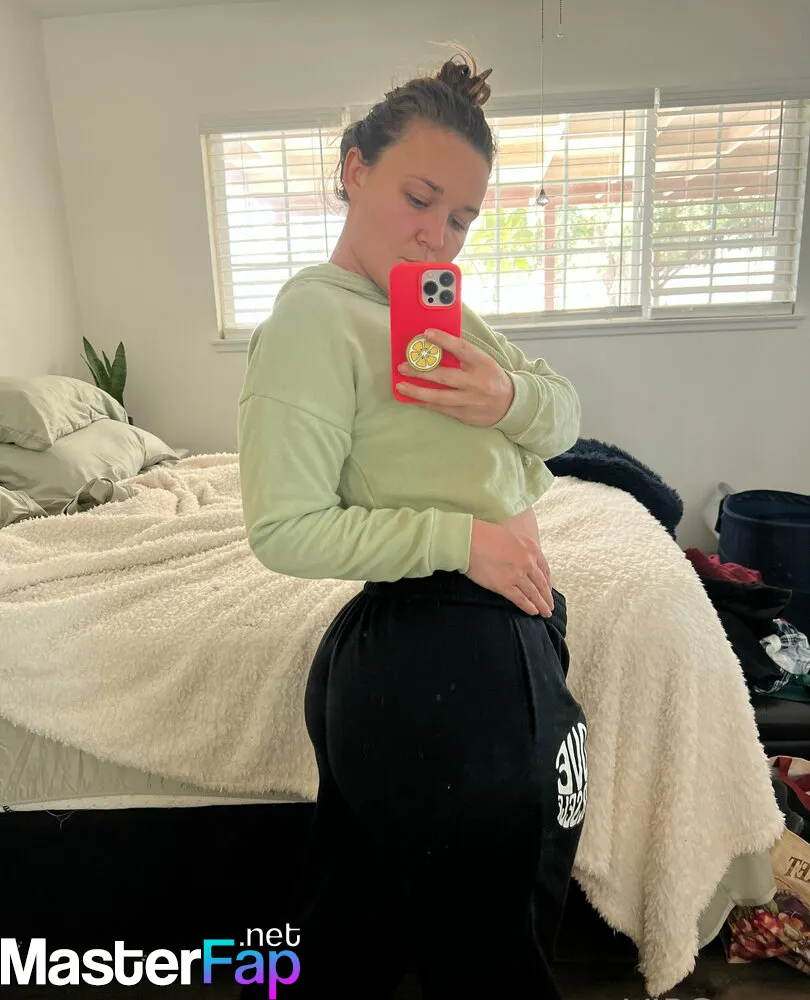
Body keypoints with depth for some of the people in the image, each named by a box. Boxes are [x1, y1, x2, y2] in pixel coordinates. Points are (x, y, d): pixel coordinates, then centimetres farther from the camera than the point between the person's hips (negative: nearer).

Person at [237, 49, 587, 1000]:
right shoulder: (312, 317, -14)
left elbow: (564, 415, 7)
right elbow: (285, 531, -18)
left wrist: (513, 396, -15)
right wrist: (459, 537, -20)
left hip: (508, 628, 8)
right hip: (434, 663, -8)